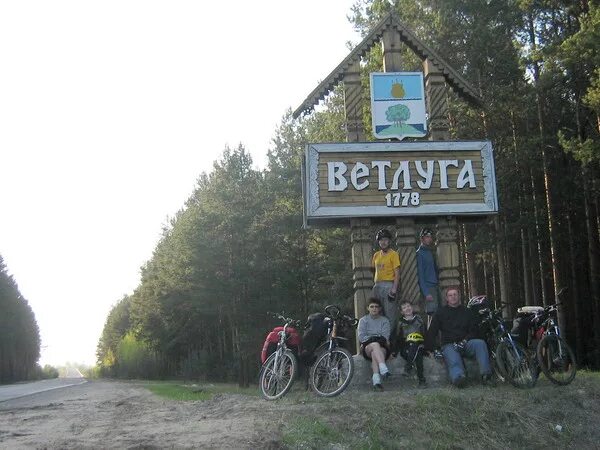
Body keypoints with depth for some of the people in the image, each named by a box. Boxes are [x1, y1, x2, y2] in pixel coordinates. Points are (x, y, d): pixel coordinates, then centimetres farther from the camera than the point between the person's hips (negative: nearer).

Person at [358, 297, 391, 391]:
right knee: (375, 345, -38)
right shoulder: (363, 320, 17)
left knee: (375, 353, -37)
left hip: (382, 347, 1)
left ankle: (376, 380, -52)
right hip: (367, 346, -1)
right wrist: (373, 339, -12)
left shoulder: (384, 320, 18)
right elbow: (361, 337, 2)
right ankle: (383, 369, -59)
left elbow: (385, 337, 3)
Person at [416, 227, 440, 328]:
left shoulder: (430, 252, 18)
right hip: (428, 287, -8)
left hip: (435, 286, 8)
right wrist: (426, 293, -17)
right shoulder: (420, 253, -6)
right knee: (432, 314, -12)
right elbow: (420, 274, -11)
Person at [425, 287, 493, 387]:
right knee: (453, 361, -34)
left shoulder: (467, 312, 21)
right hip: (449, 345, -2)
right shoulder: (440, 313, 16)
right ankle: (458, 377, -65)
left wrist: (465, 341, -5)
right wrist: (429, 348, -2)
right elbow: (431, 332, 11)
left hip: (465, 344, 2)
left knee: (480, 343, -29)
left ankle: (486, 374, -40)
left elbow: (474, 330, 15)